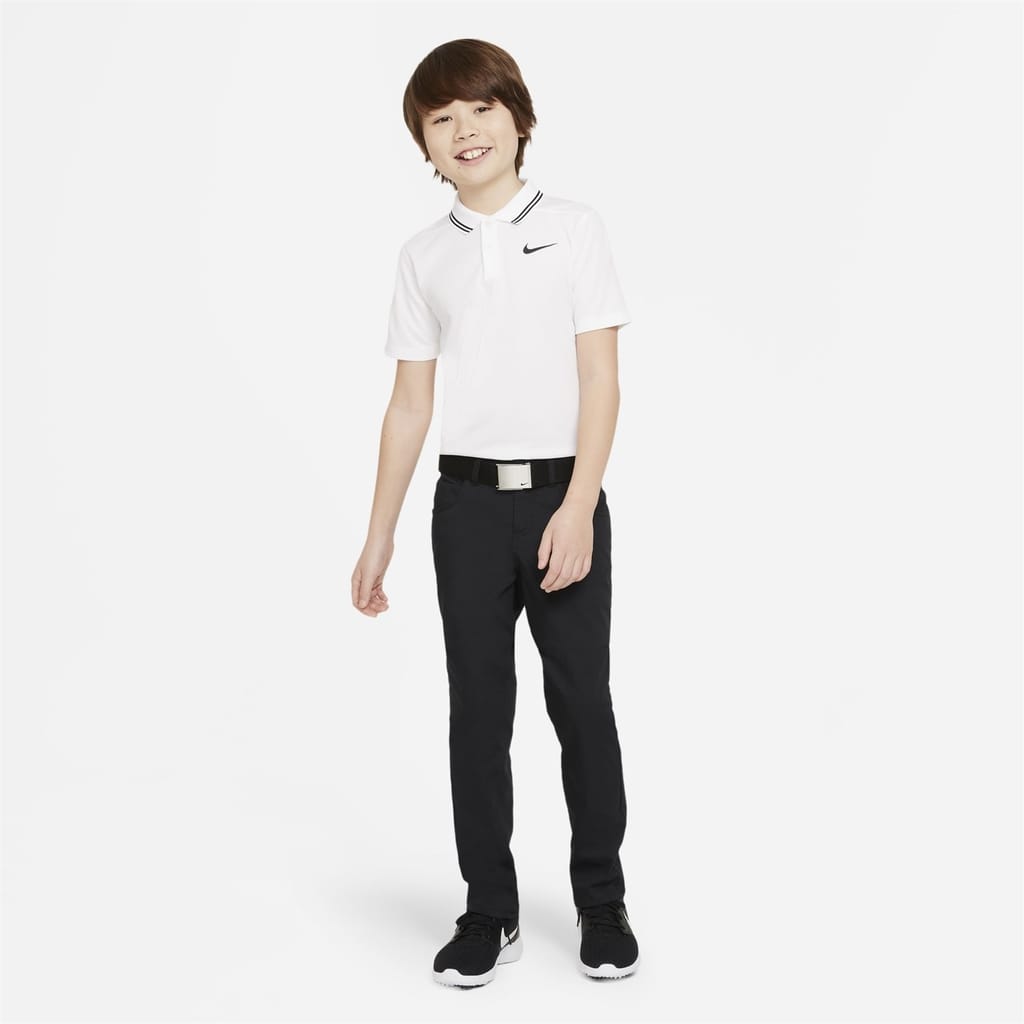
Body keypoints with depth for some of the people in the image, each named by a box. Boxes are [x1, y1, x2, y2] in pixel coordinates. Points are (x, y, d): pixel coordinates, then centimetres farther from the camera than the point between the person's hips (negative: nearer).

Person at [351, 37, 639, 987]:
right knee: (478, 706, 6)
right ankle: (488, 910, 18)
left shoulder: (575, 229, 1)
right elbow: (409, 403, 10)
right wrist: (379, 538, 8)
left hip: (563, 496, -2)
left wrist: (577, 509, -13)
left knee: (581, 700, 3)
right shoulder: (423, 257, 8)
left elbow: (601, 380, -4)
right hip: (468, 504, 2)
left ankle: (602, 902, 19)